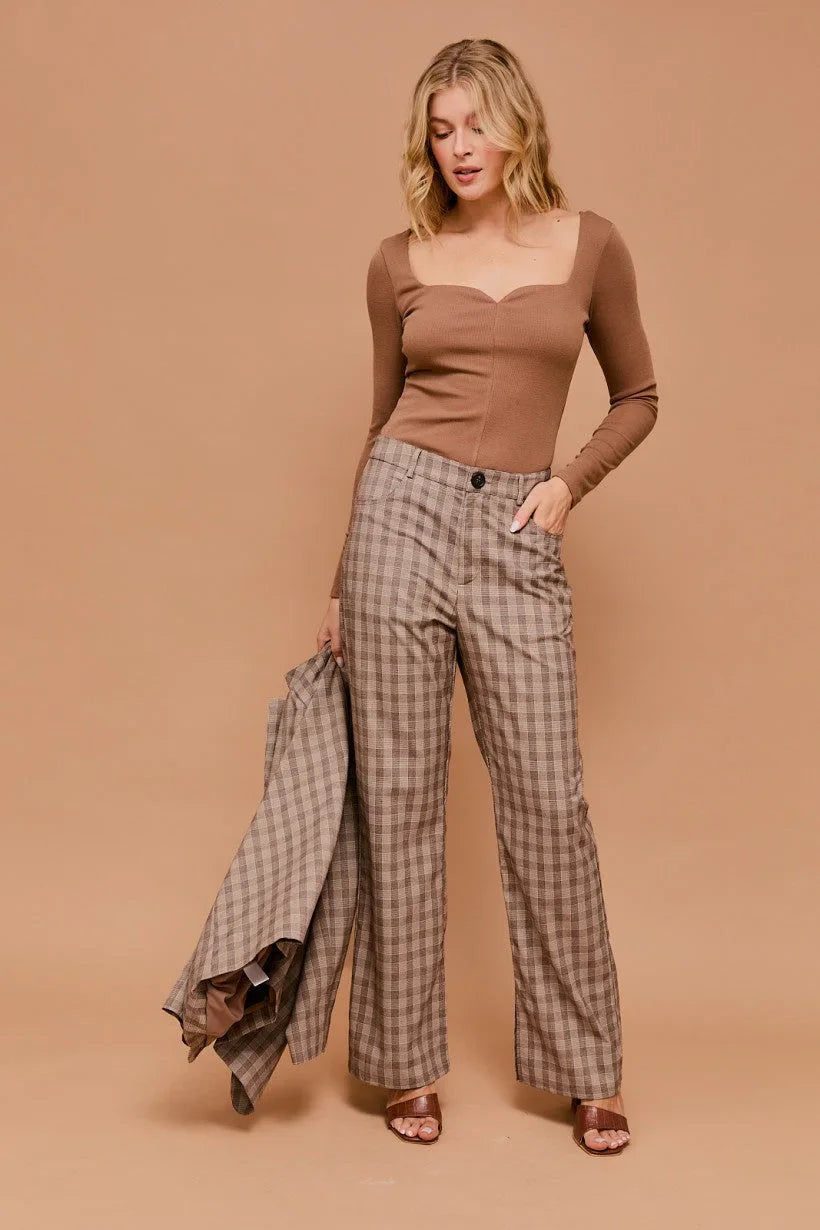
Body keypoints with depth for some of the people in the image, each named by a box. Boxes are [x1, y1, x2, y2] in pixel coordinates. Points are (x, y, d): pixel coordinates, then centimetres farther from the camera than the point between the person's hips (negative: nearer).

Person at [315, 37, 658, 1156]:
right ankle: (407, 1061, 18)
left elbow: (638, 397, 17)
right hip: (404, 512, 1)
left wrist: (571, 483, -1)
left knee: (547, 801, 0)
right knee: (398, 795, 2)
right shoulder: (400, 263, 9)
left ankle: (586, 1069, 17)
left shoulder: (589, 246, 8)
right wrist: (342, 587, 15)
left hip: (516, 538, 0)